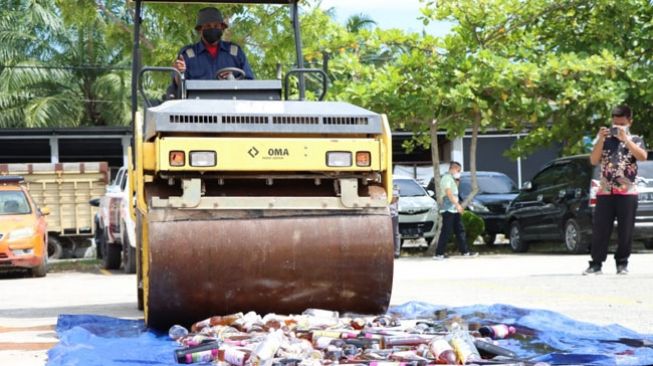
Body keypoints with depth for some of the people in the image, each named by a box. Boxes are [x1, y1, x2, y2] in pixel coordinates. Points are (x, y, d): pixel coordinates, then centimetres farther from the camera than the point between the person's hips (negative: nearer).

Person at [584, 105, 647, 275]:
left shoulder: (635, 140, 8)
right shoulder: (605, 140, 14)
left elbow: (643, 156, -12)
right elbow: (593, 161, 3)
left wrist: (625, 139, -16)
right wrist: (600, 140, -8)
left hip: (627, 192, -1)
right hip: (605, 192, 1)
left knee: (625, 231, 1)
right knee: (600, 230, -2)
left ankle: (622, 264, 9)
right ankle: (596, 264, 2)